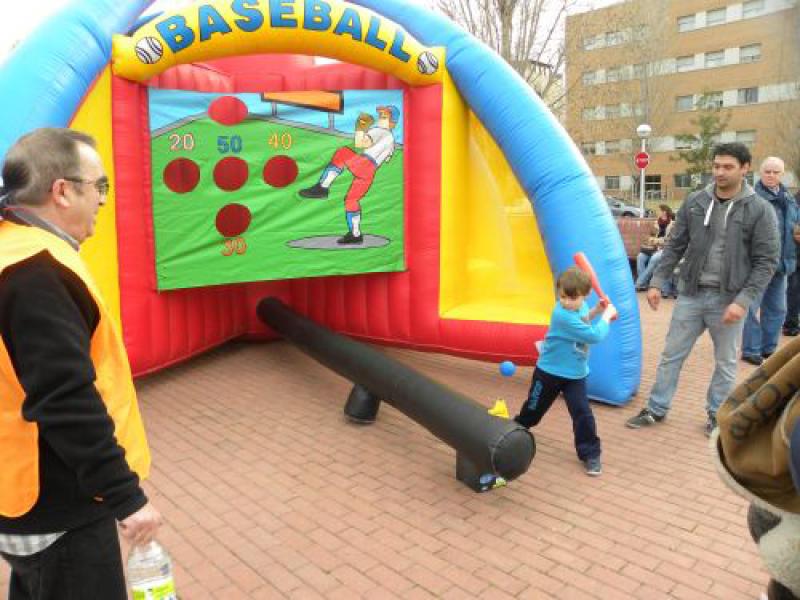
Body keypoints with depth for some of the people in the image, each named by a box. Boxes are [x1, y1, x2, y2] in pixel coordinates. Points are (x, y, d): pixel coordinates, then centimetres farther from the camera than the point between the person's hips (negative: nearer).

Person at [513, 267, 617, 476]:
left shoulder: (580, 306, -7)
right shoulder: (563, 315, -30)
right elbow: (594, 336, -31)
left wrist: (595, 311, 0)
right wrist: (607, 315, -17)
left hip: (575, 373, 5)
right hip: (550, 372, -5)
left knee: (583, 413, -3)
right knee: (534, 408, 13)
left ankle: (590, 454, 12)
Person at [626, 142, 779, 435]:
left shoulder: (760, 210, -7)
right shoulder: (694, 201, 1)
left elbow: (766, 261, -7)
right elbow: (675, 246, 5)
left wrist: (743, 300, -16)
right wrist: (657, 282, -1)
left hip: (728, 299, -2)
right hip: (690, 294, 2)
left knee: (726, 362, 12)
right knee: (671, 354, 10)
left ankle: (717, 414, 31)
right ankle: (656, 409, 23)